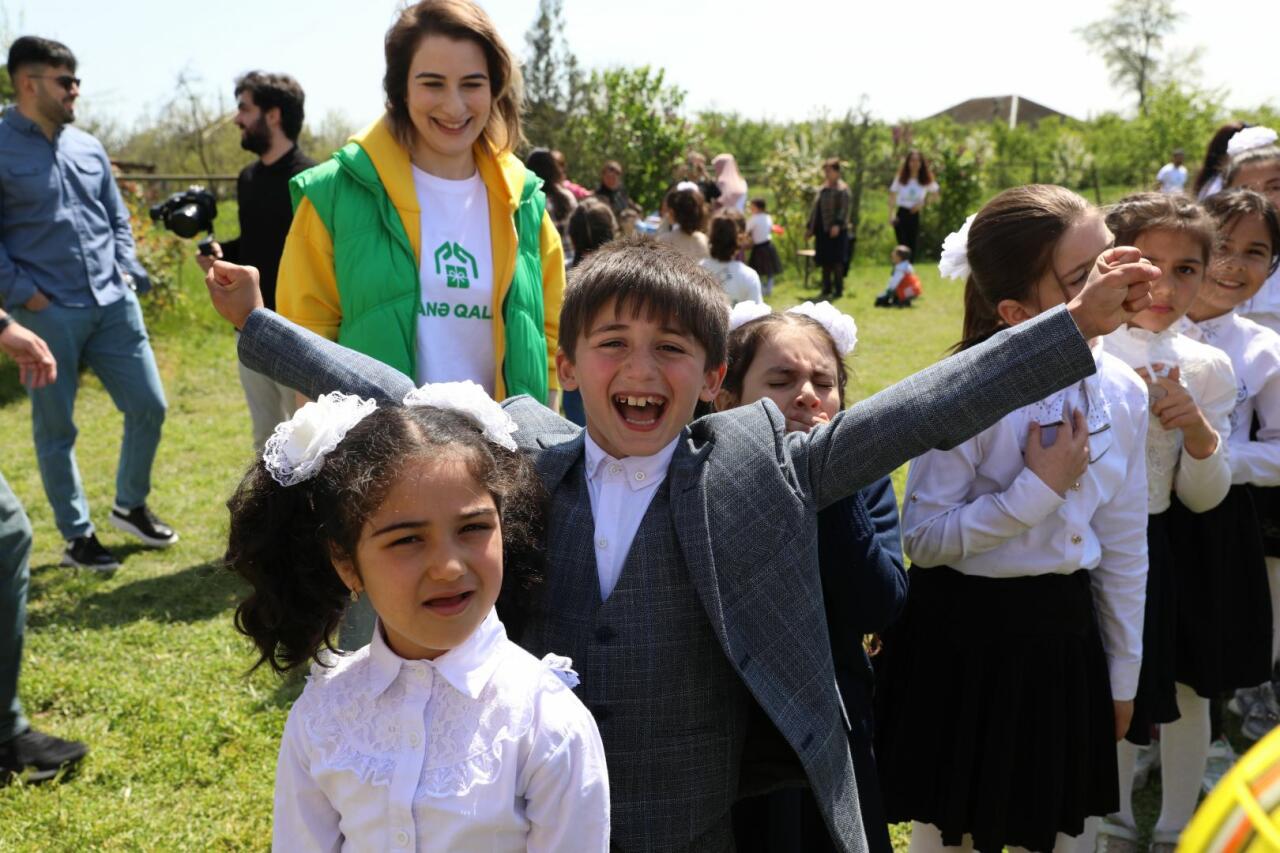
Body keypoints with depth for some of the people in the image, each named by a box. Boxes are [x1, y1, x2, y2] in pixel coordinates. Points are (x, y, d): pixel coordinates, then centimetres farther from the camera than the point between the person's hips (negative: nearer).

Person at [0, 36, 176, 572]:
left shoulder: (88, 147, 11)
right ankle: (77, 535, 20)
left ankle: (130, 506, 29)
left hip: (113, 304, 5)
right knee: (55, 429, 6)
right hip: (47, 315, -5)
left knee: (148, 406, 8)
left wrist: (126, 271, 6)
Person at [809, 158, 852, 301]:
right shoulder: (822, 189, 17)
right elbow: (815, 209, 20)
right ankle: (827, 289, 18)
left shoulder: (842, 189, -5)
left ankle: (838, 290, 2)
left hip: (836, 230, -7)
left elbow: (844, 208, -14)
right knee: (824, 261, 9)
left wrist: (837, 224, -25)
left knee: (836, 261, -4)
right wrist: (810, 226, 18)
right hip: (822, 230, 7)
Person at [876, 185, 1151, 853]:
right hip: (966, 635, -5)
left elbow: (1124, 547, 5)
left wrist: (1123, 673, 12)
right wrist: (1039, 488, -24)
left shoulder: (1122, 391, -4)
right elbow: (923, 538, -19)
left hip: (1065, 634, 5)